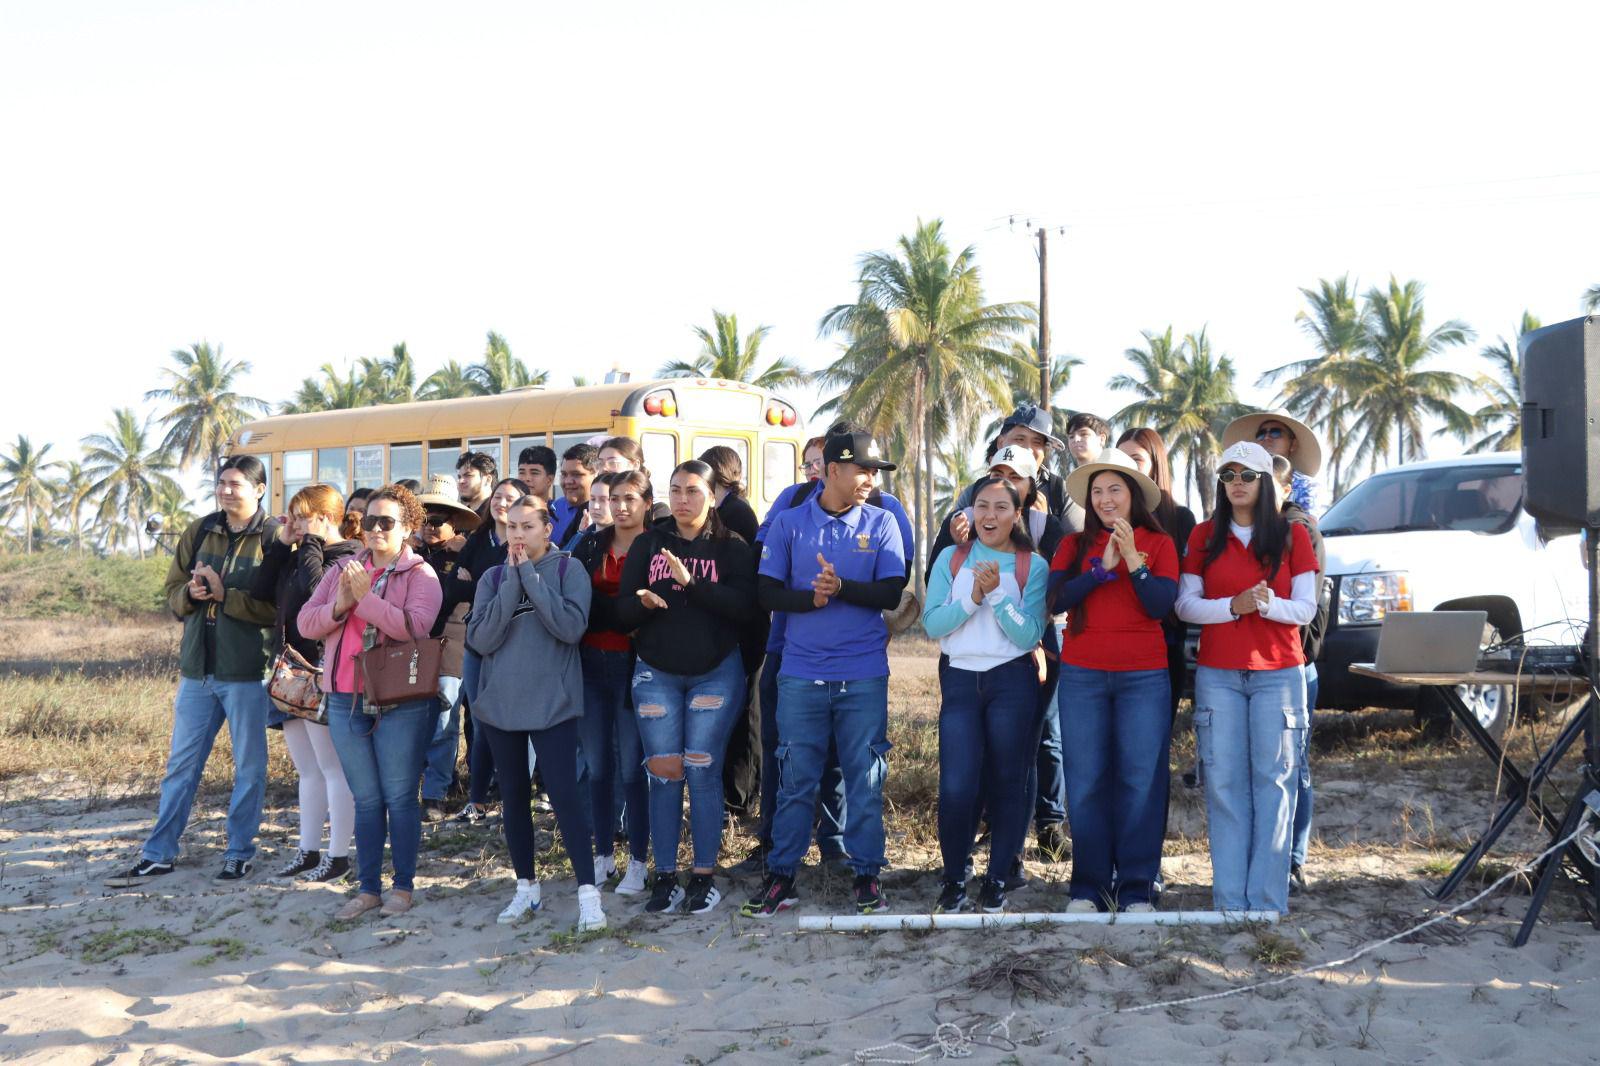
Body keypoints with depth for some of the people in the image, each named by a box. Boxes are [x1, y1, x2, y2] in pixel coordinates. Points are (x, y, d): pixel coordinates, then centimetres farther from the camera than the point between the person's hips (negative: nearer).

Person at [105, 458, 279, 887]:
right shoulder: (198, 533, 9)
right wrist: (191, 592, -10)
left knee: (249, 765, 7)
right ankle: (158, 854, 19)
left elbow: (276, 605, -16)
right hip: (197, 669, 5)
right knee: (181, 762, 11)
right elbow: (173, 593, 12)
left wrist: (223, 592, -20)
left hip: (246, 672, -5)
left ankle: (239, 852, 19)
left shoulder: (273, 538, -7)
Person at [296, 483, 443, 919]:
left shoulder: (420, 574, -3)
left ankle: (403, 885, 12)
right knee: (366, 799, 10)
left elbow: (415, 625, -19)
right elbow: (305, 622, 5)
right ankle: (368, 888, 17)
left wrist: (365, 597, -18)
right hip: (346, 700, 5)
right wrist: (339, 605, -13)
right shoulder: (342, 570, 12)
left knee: (400, 797, 2)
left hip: (400, 702, -4)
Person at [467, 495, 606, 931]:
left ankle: (588, 891, -6)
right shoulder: (494, 577, 6)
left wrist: (530, 576, -15)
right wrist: (512, 582, -13)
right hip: (500, 702, 4)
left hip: (552, 702, -4)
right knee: (514, 796, 11)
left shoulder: (568, 570, -2)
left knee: (564, 793, -11)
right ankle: (526, 887, 24)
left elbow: (572, 627, -17)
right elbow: (481, 639, -7)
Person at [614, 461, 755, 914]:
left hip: (716, 673, -2)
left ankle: (704, 875, 8)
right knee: (663, 774, 1)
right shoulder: (648, 544, 6)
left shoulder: (732, 548, -1)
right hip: (655, 674, 2)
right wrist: (642, 602, -20)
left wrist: (692, 583, -25)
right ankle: (665, 876, 9)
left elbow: (744, 607, -15)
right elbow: (622, 609, 2)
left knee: (702, 772, -2)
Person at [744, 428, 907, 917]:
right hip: (801, 672, 0)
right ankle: (781, 876, 14)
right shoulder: (789, 523, 3)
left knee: (865, 777, 6)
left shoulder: (881, 523, 3)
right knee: (796, 779, 4)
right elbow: (767, 592, 0)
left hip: (864, 675, 0)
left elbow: (892, 593, -5)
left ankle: (866, 873, 18)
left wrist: (842, 587, -20)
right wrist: (811, 597, -17)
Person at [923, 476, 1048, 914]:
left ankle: (997, 880, 19)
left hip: (1012, 682, -1)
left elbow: (1029, 635, -8)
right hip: (959, 680, 1)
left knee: (1007, 783, 5)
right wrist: (973, 597, -15)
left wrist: (997, 593, -17)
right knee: (956, 787, -7)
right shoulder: (951, 558, 6)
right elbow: (932, 624, -3)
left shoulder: (1033, 566, 2)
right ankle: (954, 879, 11)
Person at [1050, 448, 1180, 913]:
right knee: (1086, 783, 3)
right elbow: (1056, 598, -5)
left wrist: (1133, 560, -16)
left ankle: (1137, 889, 7)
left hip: (1143, 677, -1)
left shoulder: (1158, 543, 6)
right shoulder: (1075, 545, 10)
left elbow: (1161, 605, -6)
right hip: (1082, 676, 1)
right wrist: (1103, 568, -13)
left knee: (1141, 782, -1)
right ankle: (1088, 887, 11)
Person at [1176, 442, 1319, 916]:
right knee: (1224, 784, -1)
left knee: (1273, 783, -3)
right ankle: (1229, 900, 3)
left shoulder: (1292, 534, 6)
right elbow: (1185, 605, 2)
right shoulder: (1203, 535, 8)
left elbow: (1305, 609, 1)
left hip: (1277, 673, -1)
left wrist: (1267, 604, -18)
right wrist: (1235, 606, -14)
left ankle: (1268, 902, 0)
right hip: (1217, 675, 1)